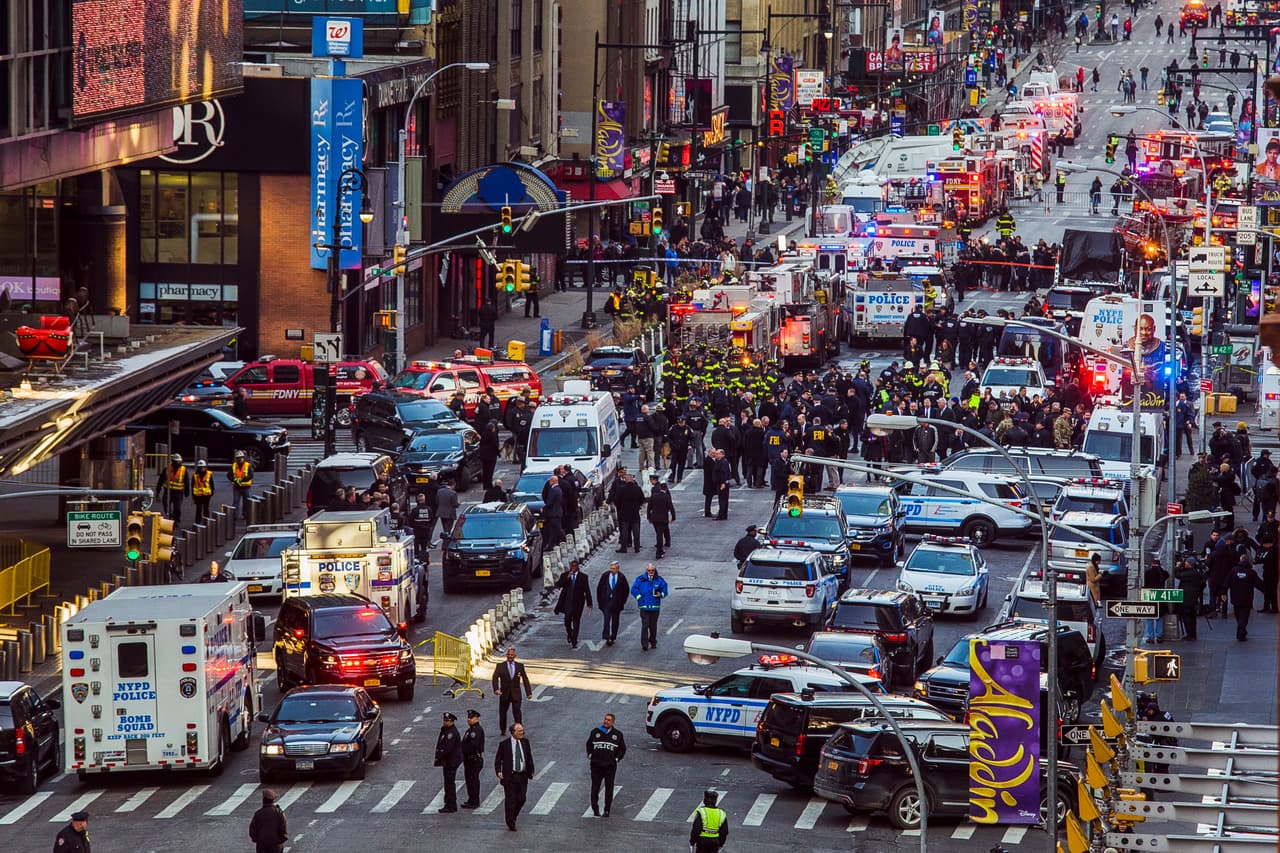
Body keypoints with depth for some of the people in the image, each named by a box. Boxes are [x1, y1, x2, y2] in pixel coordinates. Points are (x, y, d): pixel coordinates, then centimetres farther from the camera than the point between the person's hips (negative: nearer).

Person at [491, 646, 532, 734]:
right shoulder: (500, 666, 0)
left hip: (516, 694, -1)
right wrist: (496, 689, -28)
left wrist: (529, 692, 6)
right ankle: (502, 730, 24)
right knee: (502, 712, 8)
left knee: (516, 711, -14)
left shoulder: (520, 666, 6)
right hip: (504, 693, 1)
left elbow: (525, 679, 9)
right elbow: (495, 678, -11)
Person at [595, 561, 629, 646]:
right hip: (606, 602, -1)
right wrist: (600, 600, 4)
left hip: (617, 603, 1)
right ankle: (606, 638, -14)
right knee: (606, 620, -10)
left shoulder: (621, 577, -1)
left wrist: (622, 600, 3)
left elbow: (626, 590, 8)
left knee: (615, 622, 8)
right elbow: (599, 588, 9)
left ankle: (613, 638, 17)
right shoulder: (605, 576, 1)